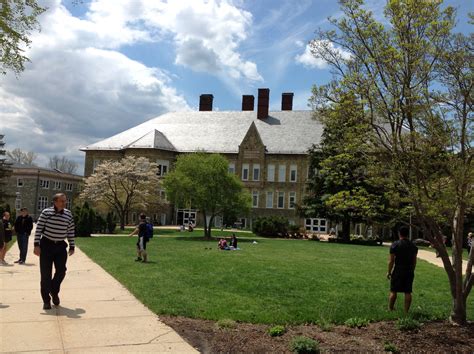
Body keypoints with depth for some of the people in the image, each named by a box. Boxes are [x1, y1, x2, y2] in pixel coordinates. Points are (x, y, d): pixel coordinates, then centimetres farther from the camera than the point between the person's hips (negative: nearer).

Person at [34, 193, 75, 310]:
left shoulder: (69, 214, 3)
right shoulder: (46, 212, -6)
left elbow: (71, 231, 9)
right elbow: (38, 228, -6)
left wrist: (72, 246, 8)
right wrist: (37, 245, -11)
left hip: (61, 246, 3)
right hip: (46, 245, -3)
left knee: (61, 271, -2)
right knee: (46, 274, 0)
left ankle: (54, 291, 26)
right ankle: (46, 300, 11)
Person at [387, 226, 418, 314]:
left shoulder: (395, 245, -8)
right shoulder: (413, 246, 6)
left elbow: (391, 260, -8)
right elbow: (414, 261, 9)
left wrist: (389, 272, 0)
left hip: (398, 271, -4)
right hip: (409, 271, 4)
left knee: (393, 291, 5)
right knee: (408, 292, 6)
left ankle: (390, 309, 10)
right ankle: (406, 311, 9)